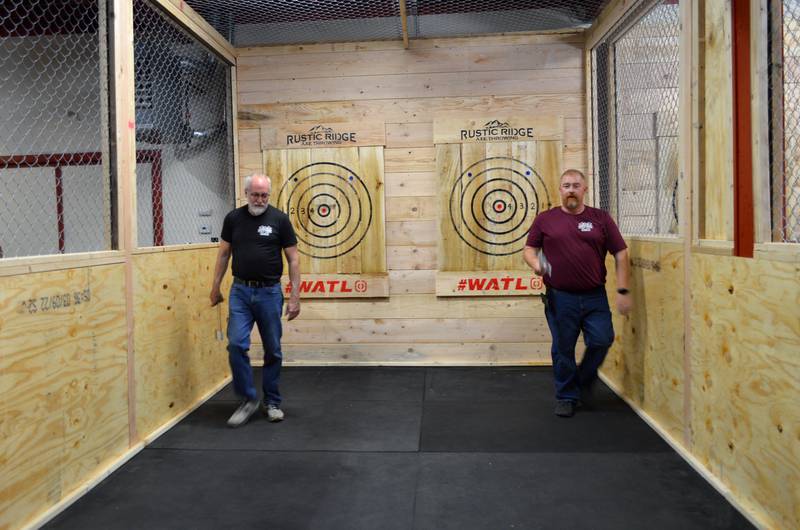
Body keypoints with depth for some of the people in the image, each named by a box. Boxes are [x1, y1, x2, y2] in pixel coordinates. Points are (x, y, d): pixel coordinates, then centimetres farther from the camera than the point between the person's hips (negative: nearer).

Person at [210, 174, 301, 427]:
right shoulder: (233, 218, 2)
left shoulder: (279, 219, -5)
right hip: (240, 291, 2)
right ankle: (248, 399, 7)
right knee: (236, 344, -10)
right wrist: (215, 287, 10)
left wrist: (295, 297, -8)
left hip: (269, 292, -1)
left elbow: (293, 259, -4)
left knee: (273, 350, 6)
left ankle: (272, 402, 22)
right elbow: (224, 253, 12)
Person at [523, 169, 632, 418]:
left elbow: (620, 254, 4)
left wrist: (623, 290, -2)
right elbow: (529, 249, 8)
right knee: (563, 349, 7)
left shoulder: (601, 218, 4)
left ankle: (585, 379, 29)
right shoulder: (545, 219, 3)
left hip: (595, 297, 1)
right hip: (560, 298, -1)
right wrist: (535, 262, -16)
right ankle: (566, 396, 26)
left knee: (602, 341, -1)